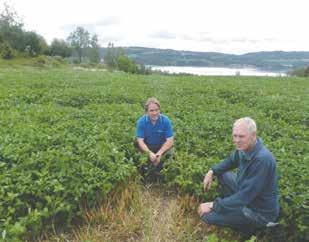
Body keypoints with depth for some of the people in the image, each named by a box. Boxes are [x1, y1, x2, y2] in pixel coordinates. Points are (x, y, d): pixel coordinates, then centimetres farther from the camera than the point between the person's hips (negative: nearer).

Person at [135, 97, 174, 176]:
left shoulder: (166, 120, -19)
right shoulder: (141, 121, -18)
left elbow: (170, 141, -18)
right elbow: (140, 141, -18)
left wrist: (159, 153, -32)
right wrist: (149, 153, -36)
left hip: (162, 146, 1)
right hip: (147, 146, 0)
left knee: (168, 155, -25)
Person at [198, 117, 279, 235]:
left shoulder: (262, 159, -34)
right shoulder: (245, 147, -9)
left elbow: (245, 196, -30)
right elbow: (231, 161, 13)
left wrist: (213, 205, -23)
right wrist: (211, 172, -2)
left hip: (260, 211, -8)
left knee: (208, 215, -15)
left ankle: (248, 225, 7)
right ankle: (232, 205, 17)